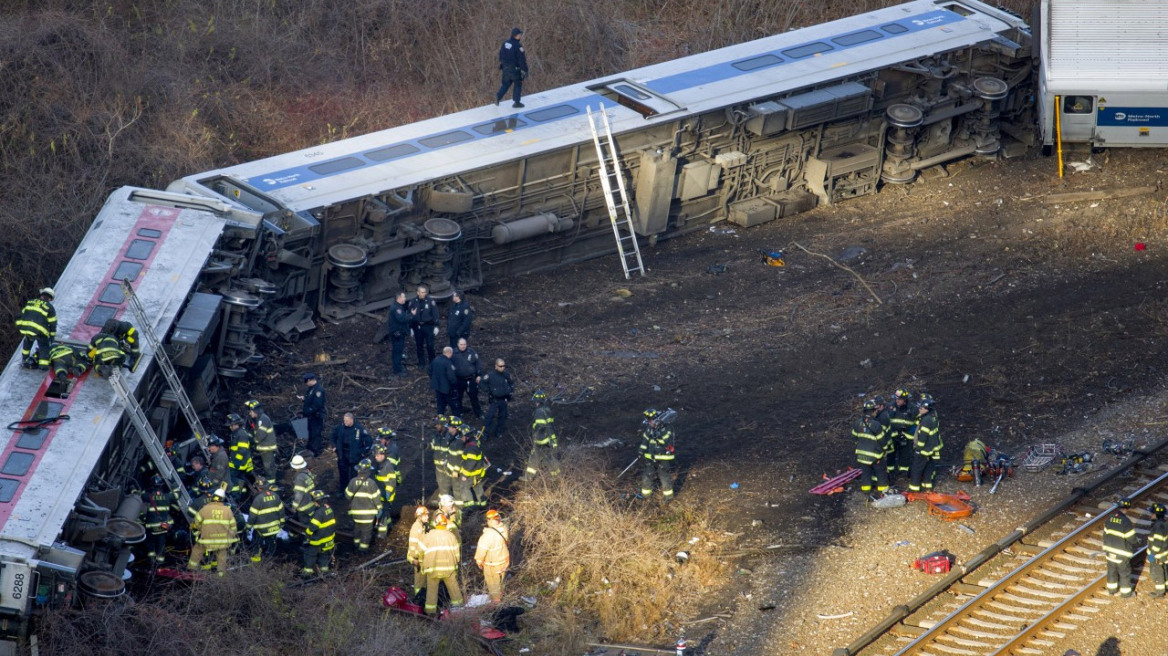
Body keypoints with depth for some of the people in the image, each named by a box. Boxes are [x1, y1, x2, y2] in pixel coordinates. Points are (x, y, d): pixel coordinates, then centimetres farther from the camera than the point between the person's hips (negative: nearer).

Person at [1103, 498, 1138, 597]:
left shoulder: (1110, 518, -6)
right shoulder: (1126, 521, -26)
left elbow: (1105, 534, 3)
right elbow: (1132, 539, -19)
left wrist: (1105, 548, 17)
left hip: (1110, 551, 6)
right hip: (1122, 554, -6)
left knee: (1111, 570, 22)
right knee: (1125, 572, 12)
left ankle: (1111, 589, 36)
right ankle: (1125, 592, 24)